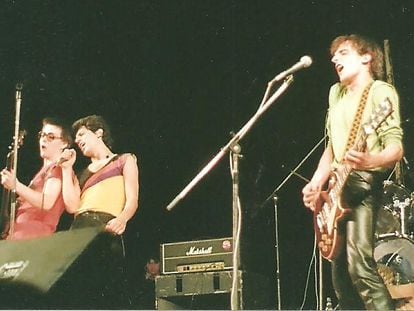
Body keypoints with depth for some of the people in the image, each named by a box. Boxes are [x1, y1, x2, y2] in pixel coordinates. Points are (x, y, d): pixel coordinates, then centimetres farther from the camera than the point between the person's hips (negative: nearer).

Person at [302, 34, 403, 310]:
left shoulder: (381, 92, -7)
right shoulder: (336, 93, 17)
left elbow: (396, 148, -18)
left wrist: (371, 161, -39)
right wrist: (316, 183, 9)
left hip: (365, 183, -8)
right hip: (338, 186, 8)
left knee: (359, 263, -25)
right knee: (340, 271, 8)